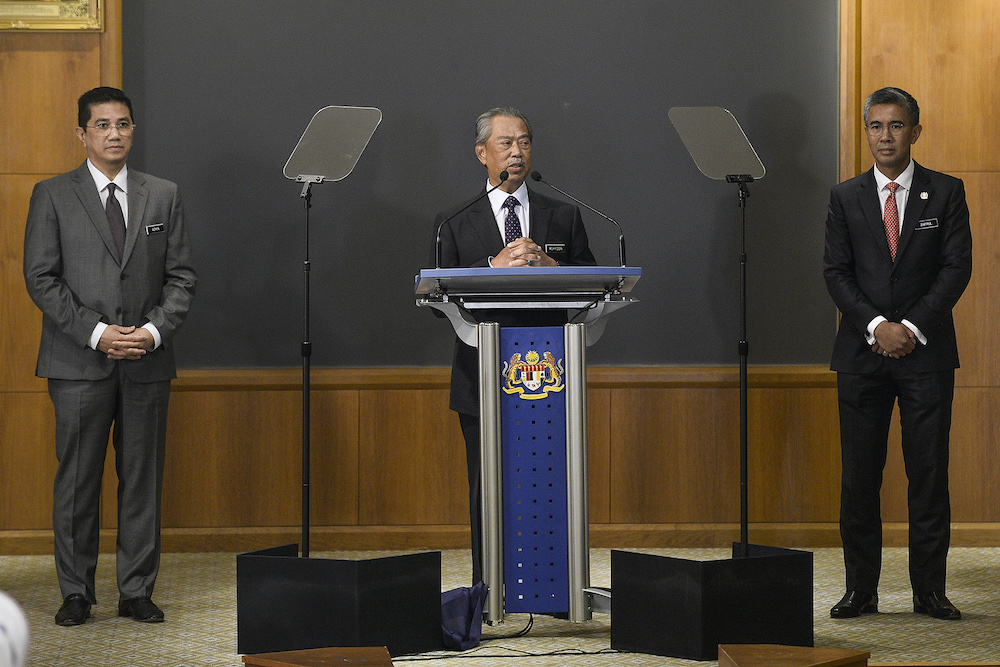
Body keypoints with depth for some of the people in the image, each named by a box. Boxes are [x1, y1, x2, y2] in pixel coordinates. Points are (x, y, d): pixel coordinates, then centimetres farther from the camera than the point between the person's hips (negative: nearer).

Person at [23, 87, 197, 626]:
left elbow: (181, 276, 8)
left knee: (142, 479, 4)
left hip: (147, 362, 2)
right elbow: (41, 278, -3)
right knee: (77, 480, 1)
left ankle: (137, 592, 12)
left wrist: (154, 330, -9)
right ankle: (76, 594, 10)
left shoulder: (163, 196, 10)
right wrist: (96, 332, -12)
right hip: (78, 362, -2)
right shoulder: (52, 196, 3)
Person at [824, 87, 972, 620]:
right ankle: (861, 589, 8)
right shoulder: (846, 197, 9)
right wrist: (877, 327, -11)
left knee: (929, 475, -1)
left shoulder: (946, 192, 5)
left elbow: (957, 267, -2)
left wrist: (913, 327, -11)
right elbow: (836, 273, 3)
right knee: (859, 477, 1)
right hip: (862, 355, 1)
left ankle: (929, 590, 5)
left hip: (926, 353, -1)